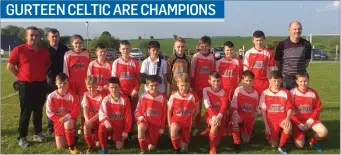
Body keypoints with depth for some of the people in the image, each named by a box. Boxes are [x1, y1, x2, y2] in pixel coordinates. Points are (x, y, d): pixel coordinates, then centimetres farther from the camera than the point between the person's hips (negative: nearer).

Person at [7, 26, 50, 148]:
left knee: (38, 110, 13)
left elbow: (47, 65, 19)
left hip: (41, 84, 4)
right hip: (26, 85, -4)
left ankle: (38, 133, 25)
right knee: (25, 112, 1)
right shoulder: (19, 50, -7)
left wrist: (40, 75, 10)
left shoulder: (44, 51, 4)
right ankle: (22, 137, 11)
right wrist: (21, 76, 0)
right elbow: (10, 67, -3)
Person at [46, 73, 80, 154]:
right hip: (58, 121, 2)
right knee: (60, 146, -5)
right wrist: (59, 120, -17)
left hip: (70, 120, -2)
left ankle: (71, 145, -19)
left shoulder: (72, 96, -11)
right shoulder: (51, 96, -8)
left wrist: (67, 117, -28)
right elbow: (49, 112, -6)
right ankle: (65, 137, 32)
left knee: (67, 123, -40)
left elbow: (76, 111, -12)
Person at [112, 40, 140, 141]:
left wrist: (135, 90, -7)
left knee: (131, 113, 7)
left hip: (133, 93, 1)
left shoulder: (135, 62, 1)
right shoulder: (116, 62, 0)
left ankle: (130, 133, 17)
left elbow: (138, 78, 2)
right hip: (120, 92, 0)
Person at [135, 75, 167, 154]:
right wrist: (140, 117, -19)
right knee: (140, 127, -38)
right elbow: (137, 111, 2)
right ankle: (142, 150, -17)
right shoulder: (143, 96, -7)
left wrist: (162, 128, 3)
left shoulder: (162, 97, -6)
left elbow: (164, 114, 2)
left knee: (151, 147, -1)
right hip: (145, 120, -1)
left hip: (156, 123, 1)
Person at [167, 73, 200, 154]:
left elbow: (197, 110, 7)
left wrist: (190, 119, 8)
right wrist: (170, 125, -3)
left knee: (184, 148, -2)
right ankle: (176, 149, -12)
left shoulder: (193, 96, -8)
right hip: (176, 120, -1)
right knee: (174, 128, -38)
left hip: (187, 122, 1)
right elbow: (169, 111, 1)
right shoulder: (173, 96, -8)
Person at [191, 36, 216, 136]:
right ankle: (197, 128, 19)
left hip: (209, 85, 1)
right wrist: (191, 85, -1)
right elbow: (192, 72, 0)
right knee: (197, 107, 9)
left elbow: (214, 72, 6)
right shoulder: (196, 57, -4)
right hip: (197, 85, 0)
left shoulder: (212, 57, 0)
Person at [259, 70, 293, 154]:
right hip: (271, 120, 0)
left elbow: (289, 108, -3)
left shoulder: (286, 93, 0)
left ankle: (281, 146, -9)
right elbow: (263, 111, -2)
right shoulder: (265, 93, -2)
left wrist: (288, 119, -24)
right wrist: (266, 126, -8)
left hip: (282, 118, 1)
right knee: (273, 144, -10)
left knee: (288, 127, -35)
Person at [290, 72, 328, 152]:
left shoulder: (313, 92, 0)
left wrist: (310, 120, -11)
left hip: (310, 119, 3)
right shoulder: (292, 92, -10)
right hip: (297, 121, -3)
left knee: (324, 132, -23)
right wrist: (299, 124, -16)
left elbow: (317, 108, 3)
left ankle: (312, 142, 8)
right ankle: (296, 134, 22)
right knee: (300, 145, -13)